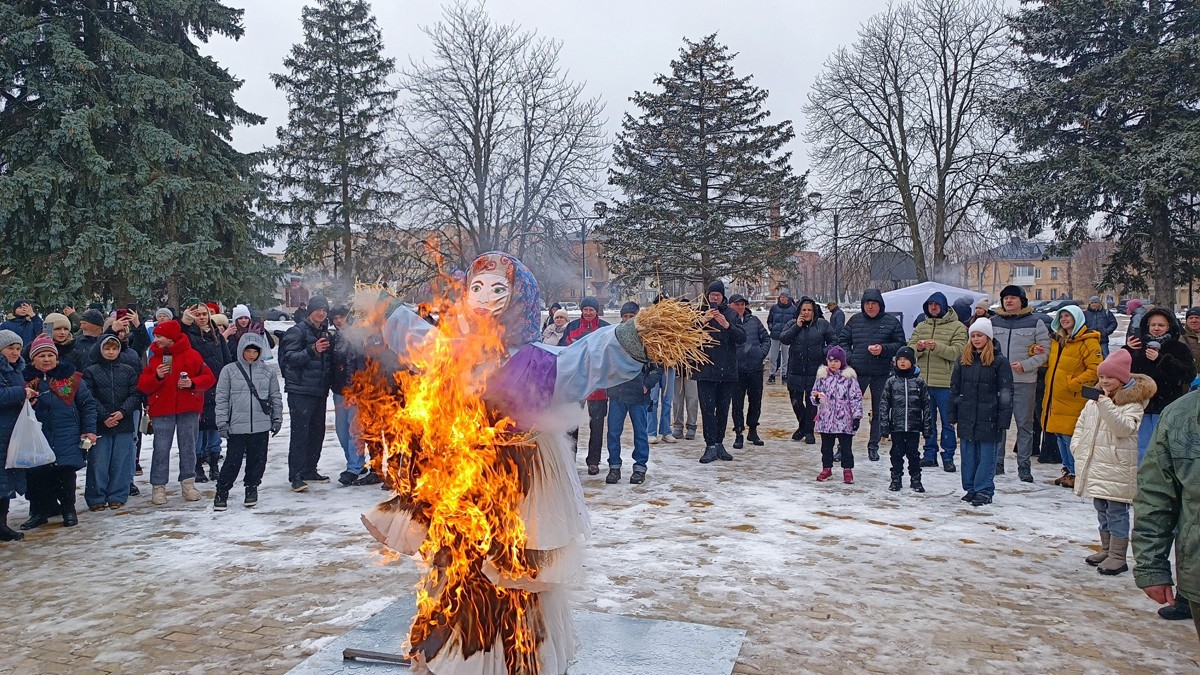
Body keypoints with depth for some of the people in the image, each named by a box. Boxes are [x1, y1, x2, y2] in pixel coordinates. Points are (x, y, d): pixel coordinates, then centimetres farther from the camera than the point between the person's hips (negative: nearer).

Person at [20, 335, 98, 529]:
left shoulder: (71, 377, 3)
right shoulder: (26, 379, 7)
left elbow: (87, 404, 4)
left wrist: (89, 430, -2)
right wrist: (24, 399, -14)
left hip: (67, 438, -2)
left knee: (65, 474, -2)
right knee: (35, 475, -1)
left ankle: (69, 509, 17)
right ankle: (39, 511, 17)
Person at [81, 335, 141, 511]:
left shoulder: (128, 371, 8)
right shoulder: (90, 372, 2)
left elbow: (135, 394, 3)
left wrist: (123, 412, -12)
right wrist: (104, 416, -13)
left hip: (123, 423, 2)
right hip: (99, 424, -2)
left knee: (121, 462, 4)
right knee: (98, 462, 1)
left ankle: (117, 496, 13)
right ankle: (96, 498, 10)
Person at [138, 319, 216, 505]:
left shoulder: (191, 355, -1)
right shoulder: (154, 358, 7)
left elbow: (209, 377, -1)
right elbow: (143, 386, 3)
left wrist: (192, 383, -17)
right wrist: (156, 376, -15)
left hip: (188, 408, -1)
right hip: (162, 410, 1)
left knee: (188, 447, 8)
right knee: (161, 449, 0)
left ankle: (188, 482, 19)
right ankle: (158, 486, 6)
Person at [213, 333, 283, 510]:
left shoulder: (268, 371, 5)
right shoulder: (229, 370, 0)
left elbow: (276, 397, 12)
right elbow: (221, 398, 1)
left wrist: (277, 419, 9)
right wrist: (222, 423, -2)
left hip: (261, 425, 2)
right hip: (237, 426, -2)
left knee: (257, 459, 9)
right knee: (233, 460, 0)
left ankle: (252, 489, 26)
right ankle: (222, 492, 13)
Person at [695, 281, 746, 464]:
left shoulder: (731, 314, 6)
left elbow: (742, 338, -4)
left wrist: (727, 325, -19)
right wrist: (704, 320, -19)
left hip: (727, 370, 2)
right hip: (706, 370, -2)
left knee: (723, 409, 8)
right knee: (707, 409, -4)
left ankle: (719, 443, 18)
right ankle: (711, 446, -1)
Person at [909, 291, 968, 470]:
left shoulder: (957, 327, -1)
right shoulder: (921, 327, 14)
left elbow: (957, 352, -13)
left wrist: (937, 346, -26)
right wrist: (918, 348, -18)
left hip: (945, 383, -4)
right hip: (924, 381, 4)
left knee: (947, 422, 2)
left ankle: (948, 456, 10)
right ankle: (930, 454, 20)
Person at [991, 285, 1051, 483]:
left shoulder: (1035, 322, 1)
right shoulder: (993, 322, 10)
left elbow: (1045, 351, -2)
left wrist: (1025, 365, -14)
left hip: (1024, 382, -3)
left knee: (1025, 424, 3)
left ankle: (1024, 465, 9)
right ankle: (996, 461, 16)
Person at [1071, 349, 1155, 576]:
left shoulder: (1132, 402, -10)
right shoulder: (1094, 399, 11)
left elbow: (1124, 428, -24)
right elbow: (1081, 424, 19)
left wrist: (1106, 406, -31)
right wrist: (1077, 447, 8)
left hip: (1118, 467, -8)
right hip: (1095, 465, 8)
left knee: (1117, 511, -4)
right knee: (1102, 510, 17)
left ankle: (1117, 556, 2)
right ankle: (1106, 549, 29)